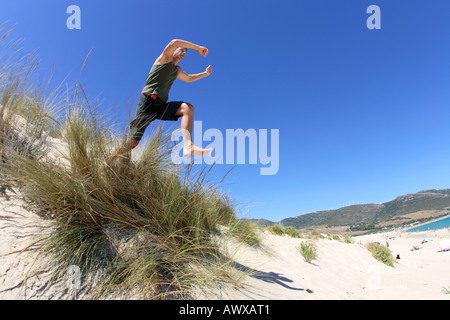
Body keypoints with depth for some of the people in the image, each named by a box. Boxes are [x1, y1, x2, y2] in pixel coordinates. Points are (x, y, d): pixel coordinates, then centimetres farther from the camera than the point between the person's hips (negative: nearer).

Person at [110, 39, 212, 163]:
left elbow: (188, 78, 46)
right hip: (147, 102, -7)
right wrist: (198, 48, -7)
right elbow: (175, 42, -11)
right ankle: (108, 163, 8)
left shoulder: (177, 70, 27)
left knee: (188, 108, -17)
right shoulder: (165, 58, 7)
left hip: (161, 105, 7)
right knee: (133, 142, -13)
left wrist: (205, 73, 41)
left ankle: (188, 146, -36)